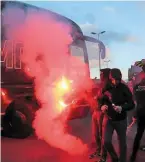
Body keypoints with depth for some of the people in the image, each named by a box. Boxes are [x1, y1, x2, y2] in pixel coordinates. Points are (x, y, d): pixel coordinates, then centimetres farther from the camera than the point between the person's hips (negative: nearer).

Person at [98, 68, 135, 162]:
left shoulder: (124, 88, -10)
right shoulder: (106, 87, -4)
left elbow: (132, 104, -11)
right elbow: (101, 100, 4)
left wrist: (122, 108, -29)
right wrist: (102, 106, -18)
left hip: (121, 120, -1)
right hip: (108, 118, 1)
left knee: (122, 143, 11)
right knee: (106, 142, -5)